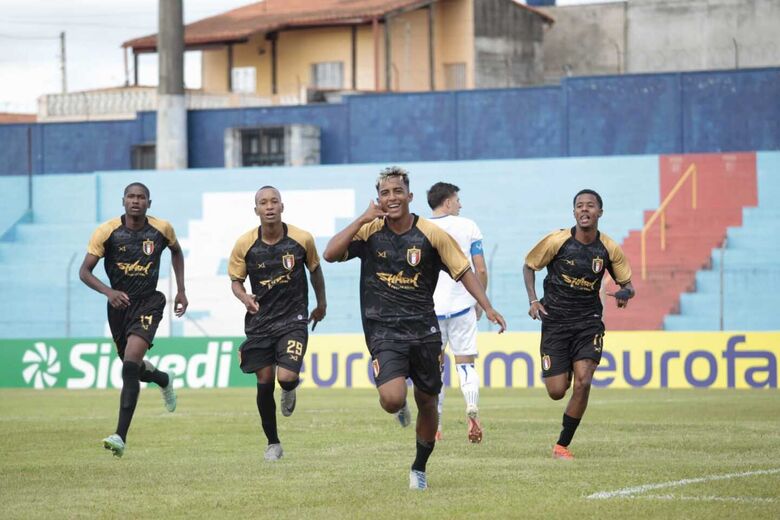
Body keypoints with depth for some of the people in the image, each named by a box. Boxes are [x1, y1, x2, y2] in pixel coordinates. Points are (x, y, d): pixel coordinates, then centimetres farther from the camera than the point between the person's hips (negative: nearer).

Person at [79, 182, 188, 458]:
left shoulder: (162, 229, -6)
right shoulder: (106, 231, -10)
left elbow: (176, 251, 18)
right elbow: (84, 271, -9)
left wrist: (181, 290, 13)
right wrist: (108, 292, -26)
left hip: (148, 303, -3)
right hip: (119, 303, 3)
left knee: (130, 366, -21)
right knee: (132, 367, 18)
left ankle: (121, 436, -23)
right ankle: (164, 381, 56)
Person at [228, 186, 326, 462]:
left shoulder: (302, 239, -8)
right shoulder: (245, 244, -7)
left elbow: (315, 270, 10)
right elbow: (235, 280, 3)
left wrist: (321, 304, 20)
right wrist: (245, 298, -18)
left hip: (294, 318, -2)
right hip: (260, 321, 2)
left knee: (287, 377, -20)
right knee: (264, 383, 2)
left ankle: (289, 391, 21)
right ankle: (272, 443, 20)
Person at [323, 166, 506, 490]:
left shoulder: (431, 234, -3)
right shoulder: (370, 231, -3)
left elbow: (463, 272, 3)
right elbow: (330, 254, -15)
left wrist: (487, 308, -7)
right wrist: (363, 219, -17)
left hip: (424, 330, 2)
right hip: (383, 330, -2)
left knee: (427, 402, 10)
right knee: (391, 400, -22)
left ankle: (419, 469, 32)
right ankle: (401, 407, 18)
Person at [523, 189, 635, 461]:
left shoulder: (610, 249, -4)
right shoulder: (557, 241, -10)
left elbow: (628, 284, 7)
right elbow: (529, 266, 4)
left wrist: (625, 293, -18)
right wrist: (533, 300, -8)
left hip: (589, 322, 1)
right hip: (555, 322, -1)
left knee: (583, 383, -16)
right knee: (557, 392, -4)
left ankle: (562, 445, -1)